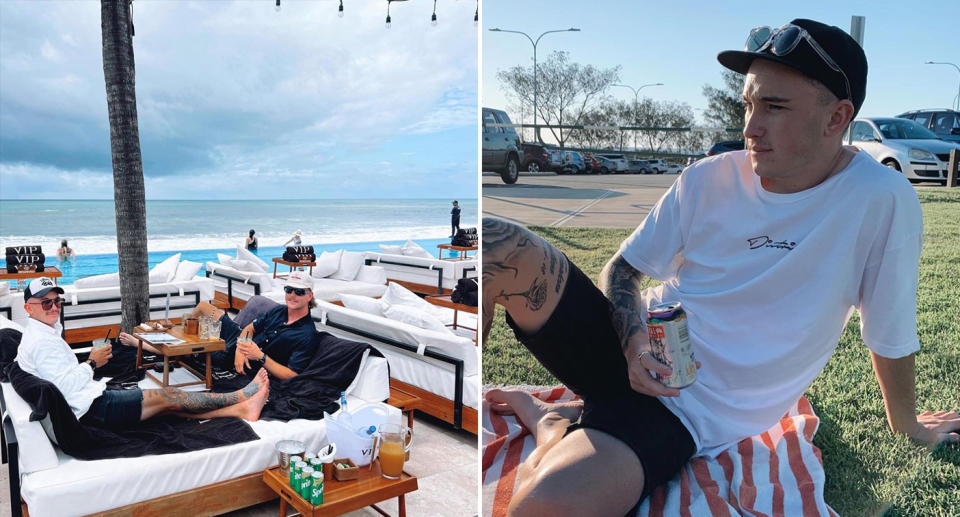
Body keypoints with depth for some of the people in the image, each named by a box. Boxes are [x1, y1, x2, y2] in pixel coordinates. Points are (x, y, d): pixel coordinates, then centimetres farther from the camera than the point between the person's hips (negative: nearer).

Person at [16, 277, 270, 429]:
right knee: (168, 397, -8)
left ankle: (239, 410, -3)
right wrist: (92, 363, -12)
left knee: (168, 405, 1)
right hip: (93, 408, -10)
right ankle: (239, 397, 0)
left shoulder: (39, 335, 17)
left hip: (92, 399, 10)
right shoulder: (42, 341, -16)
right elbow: (66, 387, -22)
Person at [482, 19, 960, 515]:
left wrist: (906, 426, 14)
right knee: (494, 244, -21)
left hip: (689, 412, -3)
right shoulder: (709, 178, -2)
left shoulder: (882, 200, -11)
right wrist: (634, 343, -14)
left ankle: (558, 426, 0)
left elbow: (890, 336, 1)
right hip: (629, 349, 4)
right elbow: (622, 268, 5)